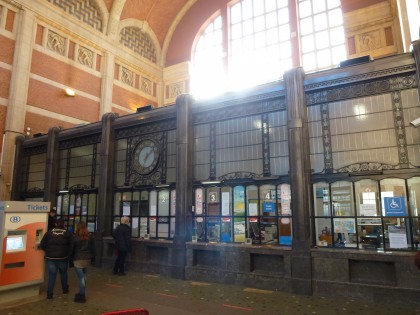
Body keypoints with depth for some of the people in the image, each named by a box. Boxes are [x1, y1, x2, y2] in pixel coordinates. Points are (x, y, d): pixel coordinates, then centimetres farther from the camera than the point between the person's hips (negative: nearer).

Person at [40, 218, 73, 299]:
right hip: (63, 258, 0)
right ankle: (65, 289, 32)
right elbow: (71, 246, -5)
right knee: (63, 273, 19)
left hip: (50, 258, 0)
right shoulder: (68, 233, -2)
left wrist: (48, 251, 14)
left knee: (51, 275, 6)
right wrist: (68, 254, 8)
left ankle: (49, 293, 6)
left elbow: (42, 245, -2)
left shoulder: (49, 233, 0)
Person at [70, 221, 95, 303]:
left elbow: (72, 249, -5)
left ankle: (82, 296, 5)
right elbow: (92, 248, 6)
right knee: (83, 276, 21)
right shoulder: (90, 236, 0)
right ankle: (82, 293, 30)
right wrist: (92, 257, 16)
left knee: (81, 278, 0)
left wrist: (71, 260, 4)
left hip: (78, 260, -5)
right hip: (87, 259, 5)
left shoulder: (75, 237, -12)